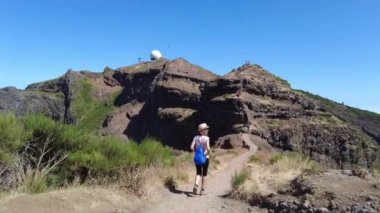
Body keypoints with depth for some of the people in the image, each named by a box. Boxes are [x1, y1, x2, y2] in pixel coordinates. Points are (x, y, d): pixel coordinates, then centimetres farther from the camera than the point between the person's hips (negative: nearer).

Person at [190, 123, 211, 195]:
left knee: (198, 173, 14)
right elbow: (208, 148, -23)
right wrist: (209, 153, -3)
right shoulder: (206, 138, -14)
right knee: (204, 174, 11)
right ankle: (202, 190, 18)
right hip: (205, 158, -3)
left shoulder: (196, 138, 0)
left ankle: (196, 185, -10)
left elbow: (191, 147, -5)